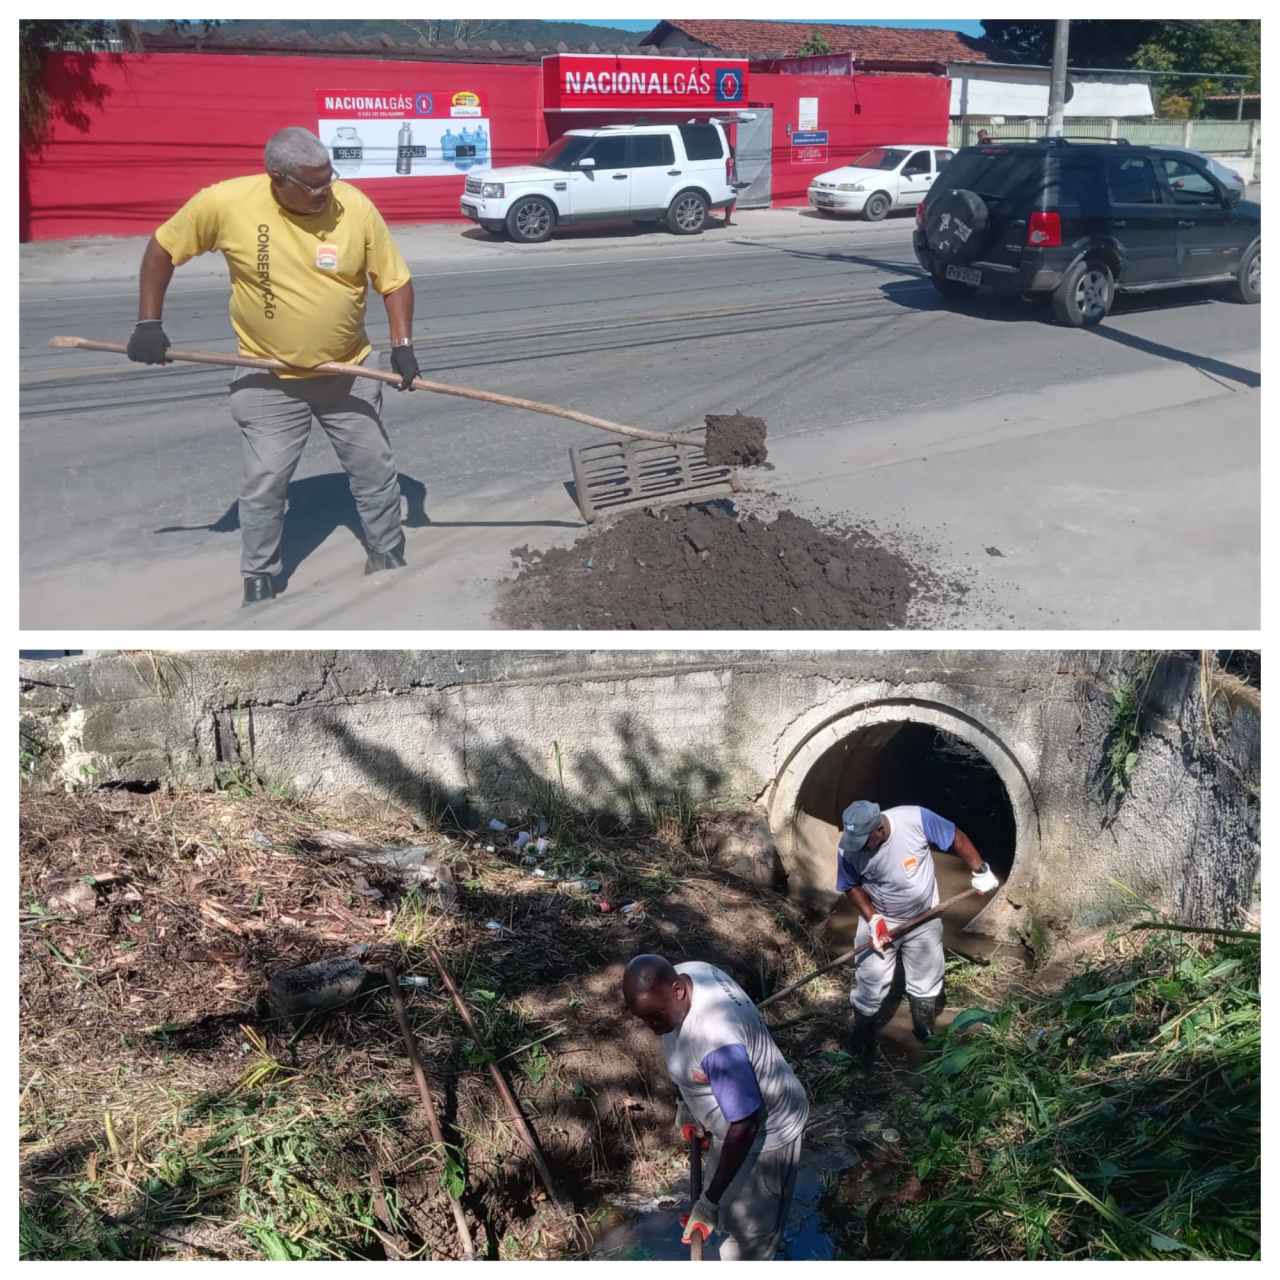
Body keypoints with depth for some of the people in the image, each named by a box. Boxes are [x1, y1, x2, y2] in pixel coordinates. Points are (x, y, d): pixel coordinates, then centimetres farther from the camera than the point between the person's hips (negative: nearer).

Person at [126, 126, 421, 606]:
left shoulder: (356, 206, -15)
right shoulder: (225, 202, -17)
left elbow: (394, 280, -3)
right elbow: (163, 247, -3)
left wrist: (402, 345, -14)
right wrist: (149, 322, -6)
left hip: (350, 372, 2)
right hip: (269, 379, -1)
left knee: (375, 471, 13)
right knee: (264, 485, 5)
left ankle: (389, 559, 34)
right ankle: (259, 581, 24)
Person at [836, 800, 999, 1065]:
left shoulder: (916, 819, -32)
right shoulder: (849, 849, -27)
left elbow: (957, 838, -15)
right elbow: (852, 886, -8)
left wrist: (981, 872, -7)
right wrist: (873, 919, -19)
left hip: (925, 920, 1)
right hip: (881, 922, -1)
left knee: (926, 984, 18)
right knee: (870, 989, 2)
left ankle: (926, 1039, 41)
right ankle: (862, 1045, 26)